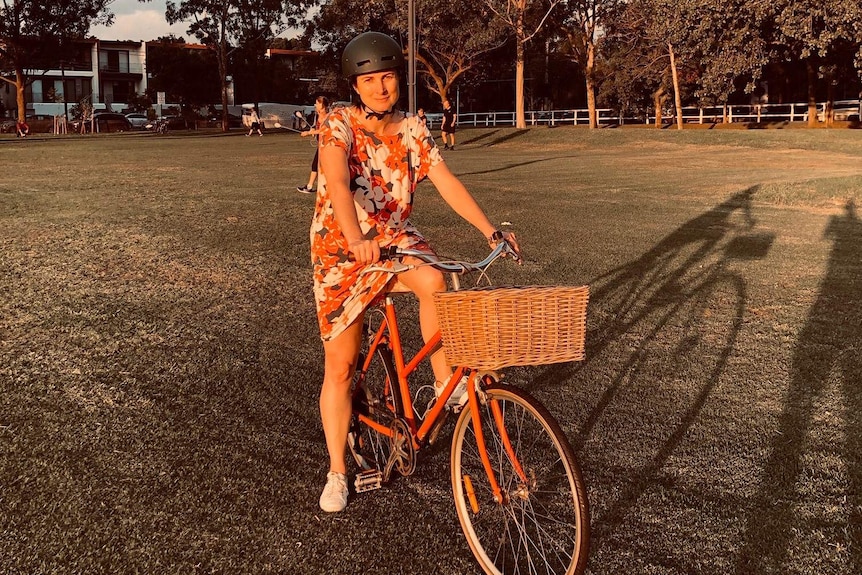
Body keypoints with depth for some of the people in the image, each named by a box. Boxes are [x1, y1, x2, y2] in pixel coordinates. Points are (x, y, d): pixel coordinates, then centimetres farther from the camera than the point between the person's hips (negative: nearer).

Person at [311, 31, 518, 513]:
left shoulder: (412, 131, -2)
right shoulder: (339, 125, -14)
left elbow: (448, 184, -10)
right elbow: (338, 184, -32)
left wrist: (490, 230, -23)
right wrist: (356, 239, -49)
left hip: (395, 236, 2)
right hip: (342, 250, -2)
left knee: (433, 281, -34)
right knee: (340, 367, 1)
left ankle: (446, 382, -14)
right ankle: (337, 472, 16)